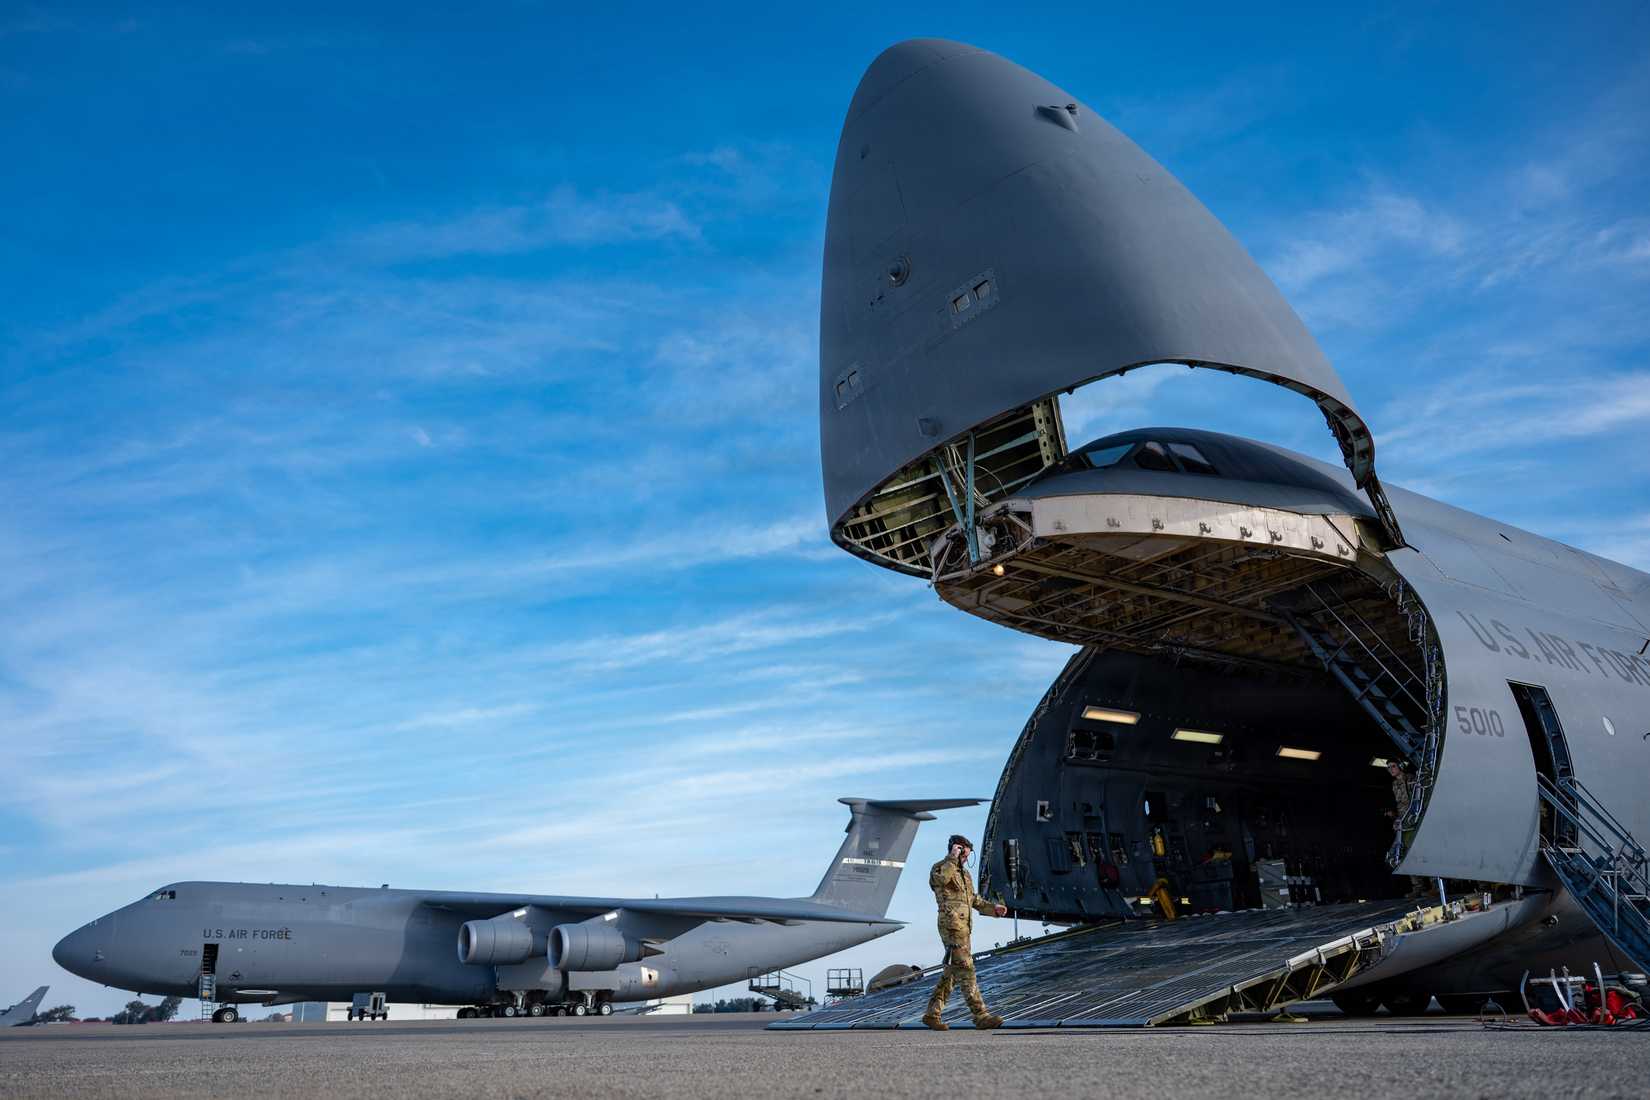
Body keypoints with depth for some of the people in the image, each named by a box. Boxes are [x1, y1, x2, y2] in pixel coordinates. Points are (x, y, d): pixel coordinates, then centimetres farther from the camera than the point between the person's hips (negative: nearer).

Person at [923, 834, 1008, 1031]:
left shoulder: (964, 872, 20)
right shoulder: (940, 867, -7)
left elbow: (974, 900, 26)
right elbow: (941, 877, -34)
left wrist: (993, 908, 14)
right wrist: (952, 858, -25)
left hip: (965, 929, 9)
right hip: (952, 928, -9)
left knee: (951, 974, 11)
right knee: (966, 971, -11)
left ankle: (932, 1013, 18)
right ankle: (981, 1016, -11)